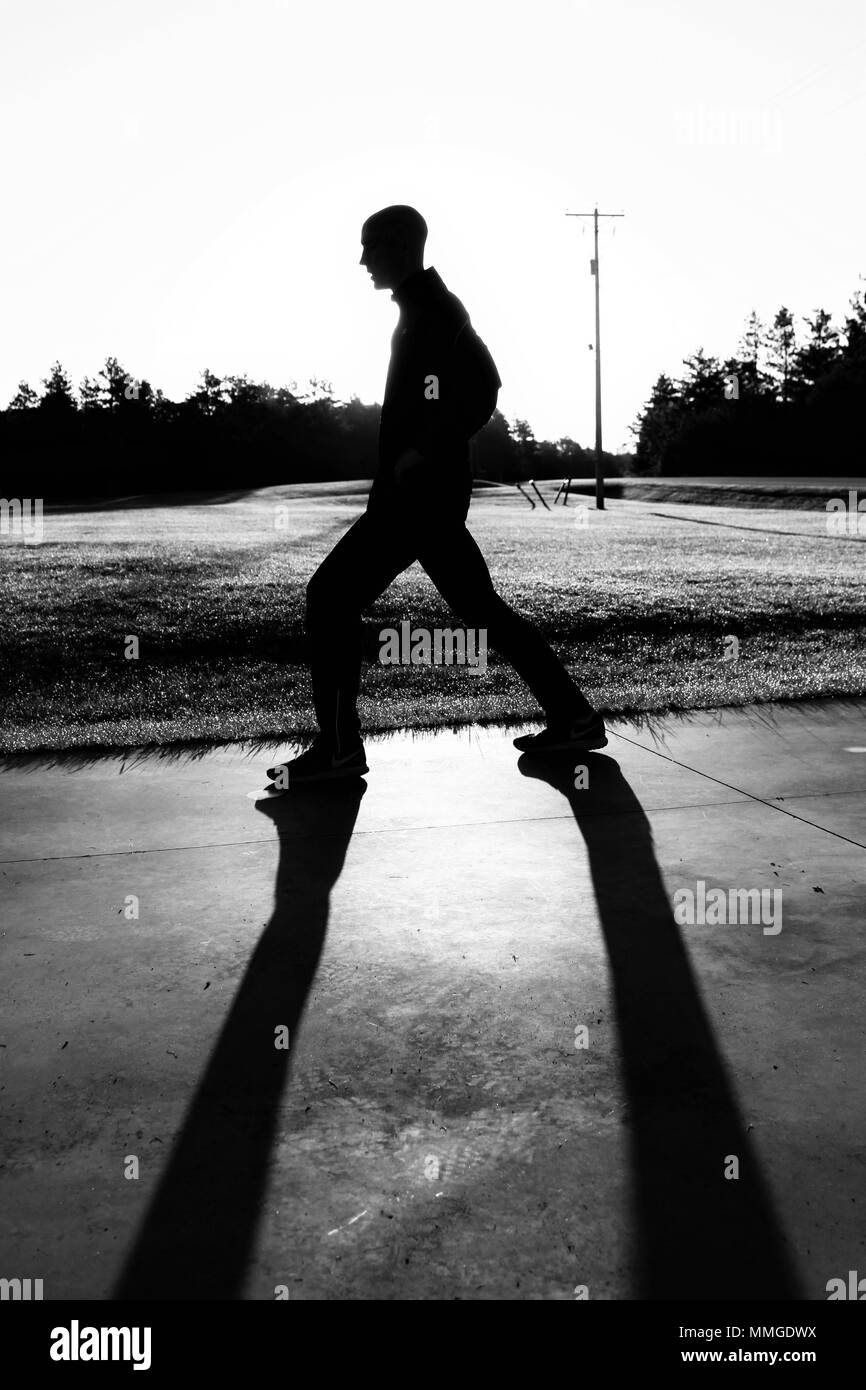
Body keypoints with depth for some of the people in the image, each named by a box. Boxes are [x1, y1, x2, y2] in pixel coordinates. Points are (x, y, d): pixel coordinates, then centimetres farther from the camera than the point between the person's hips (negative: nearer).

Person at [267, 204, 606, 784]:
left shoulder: (431, 311, -10)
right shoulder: (427, 308, 20)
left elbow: (483, 387, -22)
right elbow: (477, 392, 24)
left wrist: (424, 452, -26)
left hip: (417, 492, -10)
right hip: (431, 493, 10)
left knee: (332, 596, -8)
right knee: (480, 607, 13)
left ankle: (338, 747, -5)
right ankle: (574, 717, 17)